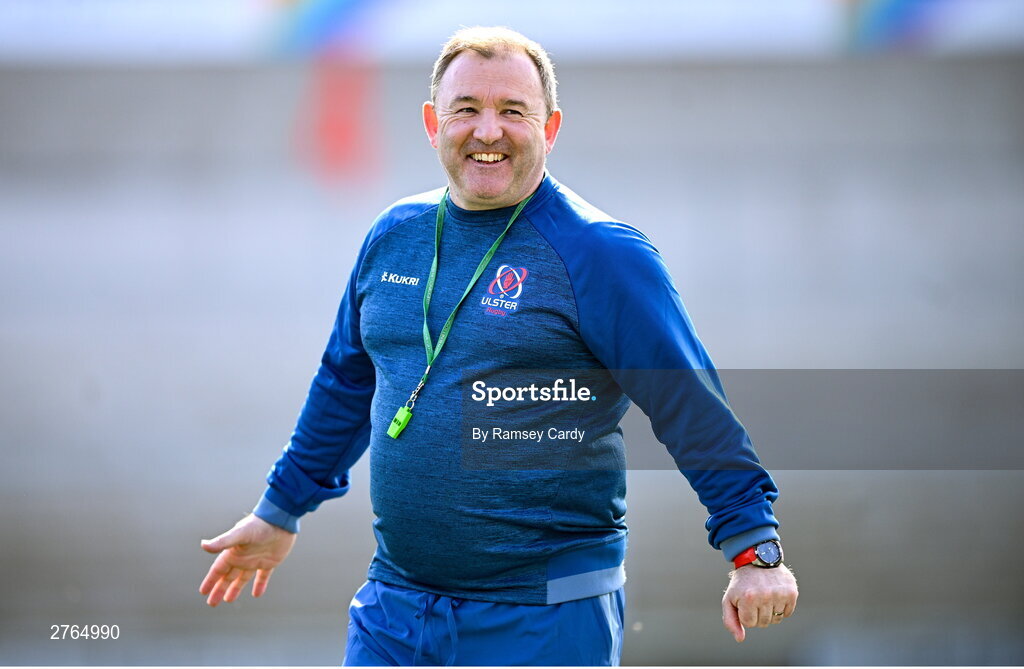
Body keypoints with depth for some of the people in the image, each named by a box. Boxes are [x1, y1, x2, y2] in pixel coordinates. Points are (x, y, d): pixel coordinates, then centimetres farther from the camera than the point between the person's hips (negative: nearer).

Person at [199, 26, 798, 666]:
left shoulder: (599, 253, -8)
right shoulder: (393, 235, 10)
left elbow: (696, 410, -10)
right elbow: (346, 384, 24)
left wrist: (755, 549, -16)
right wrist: (280, 512, 30)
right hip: (394, 608, 5)